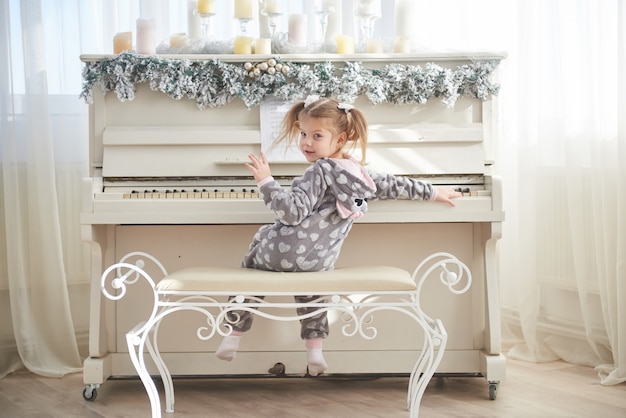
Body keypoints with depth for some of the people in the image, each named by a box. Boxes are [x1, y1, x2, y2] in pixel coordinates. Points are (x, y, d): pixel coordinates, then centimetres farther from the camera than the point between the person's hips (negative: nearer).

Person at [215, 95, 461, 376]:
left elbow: (293, 212, -21)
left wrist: (265, 181, -18)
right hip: (320, 262, 6)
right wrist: (434, 192, 38)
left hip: (285, 254, -6)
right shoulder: (362, 174, 9)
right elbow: (395, 185, 24)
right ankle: (314, 347, 27)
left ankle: (234, 334, 25)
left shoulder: (320, 171, -12)